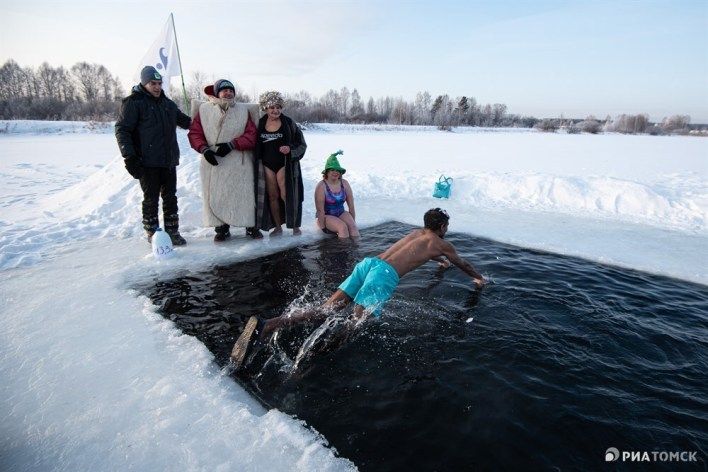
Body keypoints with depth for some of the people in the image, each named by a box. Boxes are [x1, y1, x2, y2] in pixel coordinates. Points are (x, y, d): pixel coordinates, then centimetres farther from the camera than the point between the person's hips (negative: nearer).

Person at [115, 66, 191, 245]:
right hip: (148, 163, -6)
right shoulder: (133, 102, -4)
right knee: (151, 199, 1)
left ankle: (172, 231, 18)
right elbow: (122, 130, -8)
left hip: (169, 161, 6)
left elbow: (185, 121, 29)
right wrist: (129, 156, -16)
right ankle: (153, 234, 12)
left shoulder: (167, 103, 16)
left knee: (170, 198, 9)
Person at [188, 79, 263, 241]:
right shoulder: (204, 110, 6)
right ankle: (222, 228, 16)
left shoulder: (243, 110, 8)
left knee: (244, 194, 1)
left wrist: (231, 145, -12)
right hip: (213, 162, 0)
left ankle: (251, 226, 16)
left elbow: (251, 135, -1)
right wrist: (204, 149, -12)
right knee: (215, 196, 2)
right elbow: (194, 133, 5)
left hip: (239, 163, 0)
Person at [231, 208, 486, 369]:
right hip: (384, 274, -6)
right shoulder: (442, 244, 20)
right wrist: (479, 278, 58)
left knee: (324, 311, -6)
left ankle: (264, 326, -24)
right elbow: (463, 264, 38)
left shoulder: (417, 232, 35)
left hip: (368, 262, 6)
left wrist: (439, 260, 76)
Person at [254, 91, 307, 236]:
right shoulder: (260, 124, 4)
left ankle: (295, 226, 5)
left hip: (284, 164, -3)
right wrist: (258, 162, 4)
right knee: (272, 196, 6)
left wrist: (290, 149, -17)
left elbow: (302, 144, 1)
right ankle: (277, 226, 17)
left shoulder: (288, 123, -3)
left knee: (286, 195, -7)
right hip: (267, 165, 3)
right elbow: (256, 145, 14)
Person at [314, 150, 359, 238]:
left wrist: (353, 221, 1)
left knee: (352, 226, -24)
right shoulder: (321, 186, -14)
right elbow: (320, 210, -16)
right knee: (343, 227, -30)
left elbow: (351, 205, 2)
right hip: (326, 216, -4)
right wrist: (323, 226, -18)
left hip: (341, 213, 4)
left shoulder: (344, 183, 0)